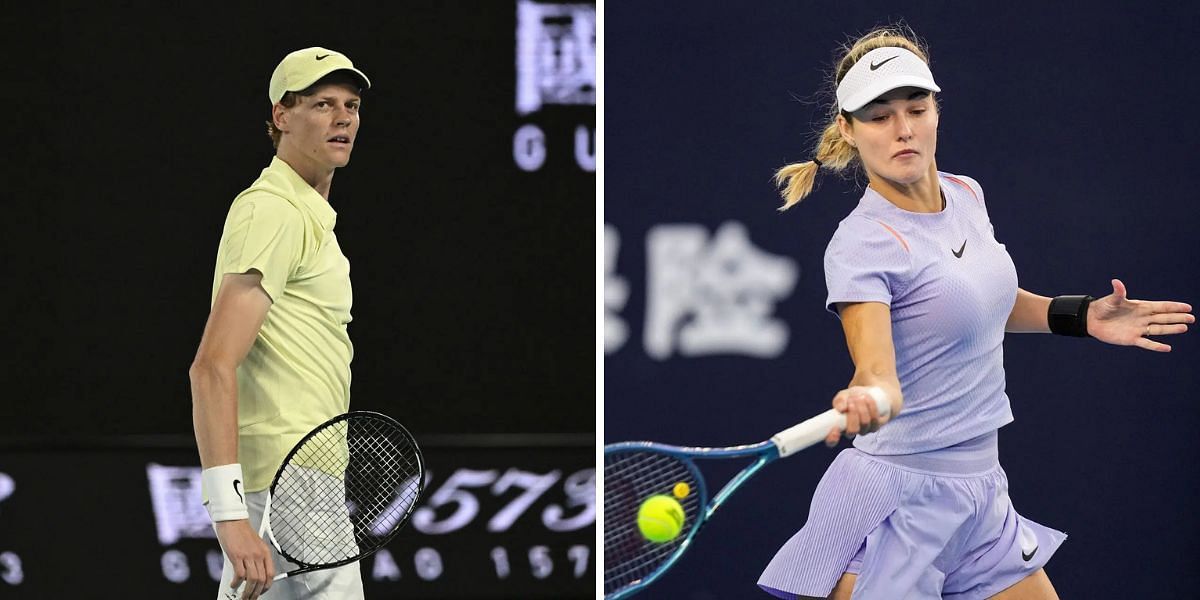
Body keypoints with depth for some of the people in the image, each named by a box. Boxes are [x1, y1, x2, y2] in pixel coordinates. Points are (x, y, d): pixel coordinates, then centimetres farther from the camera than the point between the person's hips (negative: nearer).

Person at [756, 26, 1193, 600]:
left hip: (981, 493, 8)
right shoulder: (860, 246, -18)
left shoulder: (966, 194, 5)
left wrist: (1080, 315, 15)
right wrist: (866, 400, -54)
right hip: (899, 502, -8)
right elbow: (876, 367, -32)